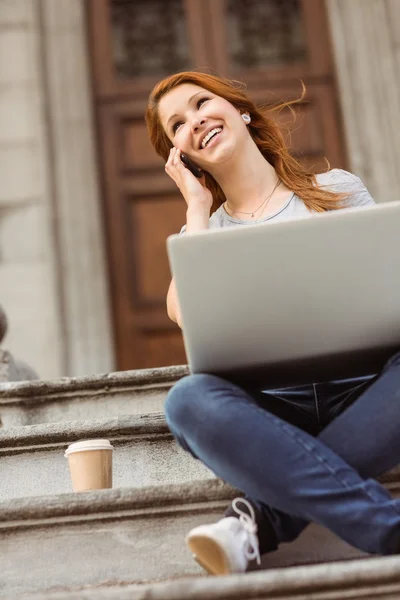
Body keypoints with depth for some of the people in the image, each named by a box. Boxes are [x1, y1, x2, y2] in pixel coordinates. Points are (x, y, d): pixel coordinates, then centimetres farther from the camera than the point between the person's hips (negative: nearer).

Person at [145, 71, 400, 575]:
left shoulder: (337, 189, 15)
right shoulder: (204, 229, 16)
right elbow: (187, 312, -6)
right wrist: (198, 207, 5)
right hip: (274, 409, 0)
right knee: (189, 399, -32)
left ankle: (263, 519, -29)